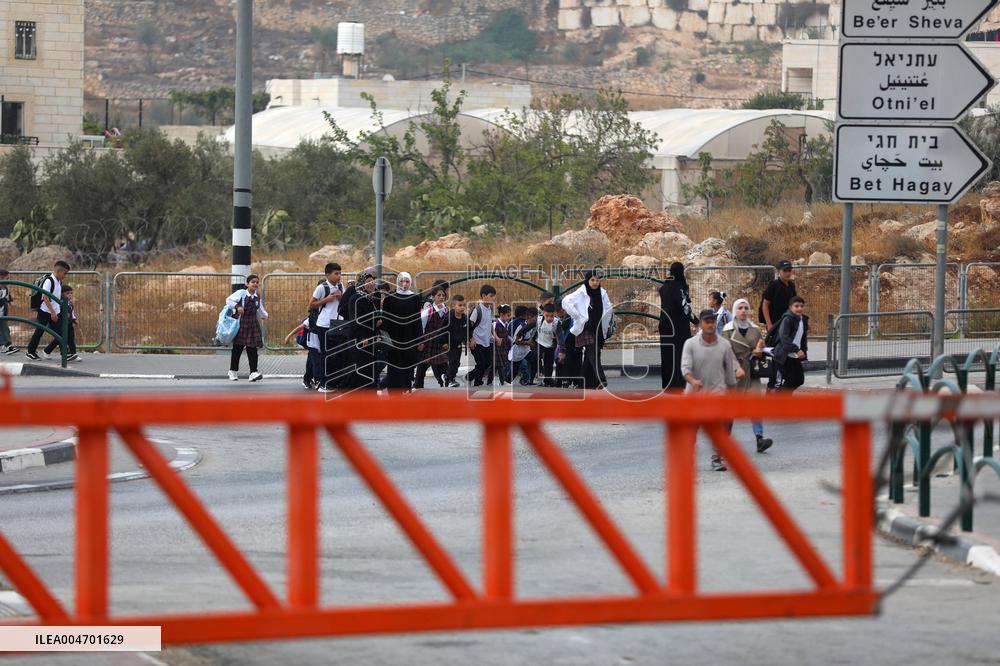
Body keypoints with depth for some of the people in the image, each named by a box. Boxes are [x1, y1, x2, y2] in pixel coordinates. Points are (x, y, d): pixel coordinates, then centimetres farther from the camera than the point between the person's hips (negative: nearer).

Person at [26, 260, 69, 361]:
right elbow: (45, 297, -22)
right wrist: (52, 312, -25)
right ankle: (30, 352, 15)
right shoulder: (48, 281, -17)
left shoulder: (59, 282, 9)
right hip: (45, 311, -7)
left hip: (55, 312, 7)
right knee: (39, 331, 3)